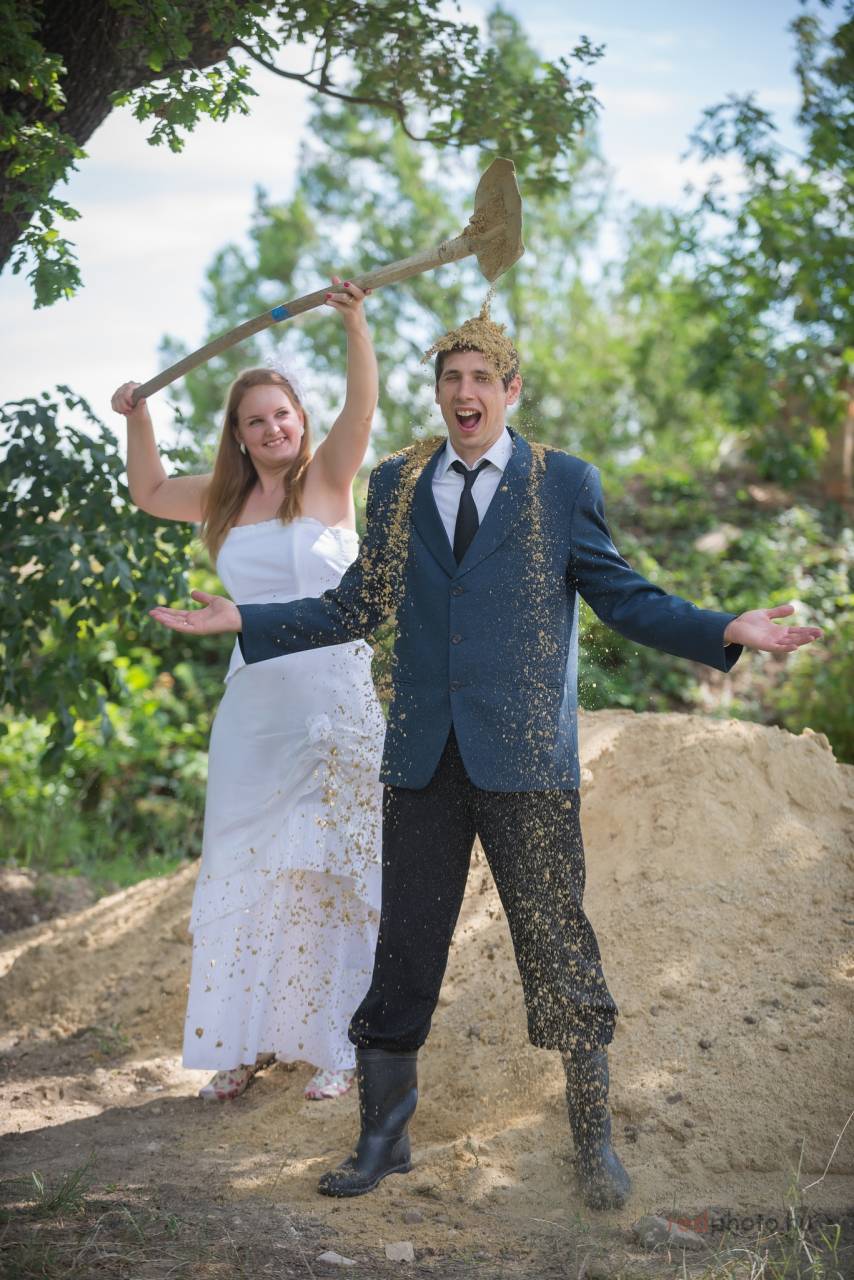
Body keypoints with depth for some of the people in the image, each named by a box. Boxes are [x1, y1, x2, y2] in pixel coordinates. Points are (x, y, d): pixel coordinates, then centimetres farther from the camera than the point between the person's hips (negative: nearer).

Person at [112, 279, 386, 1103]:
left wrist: (355, 324, -29)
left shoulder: (327, 478, -1)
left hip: (337, 701, -4)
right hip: (255, 704, 4)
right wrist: (137, 418, 17)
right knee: (246, 867, 8)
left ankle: (340, 1044, 9)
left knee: (331, 866, 1)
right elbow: (149, 493, 27)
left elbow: (361, 406, -16)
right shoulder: (223, 500, 11)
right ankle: (246, 1041, 18)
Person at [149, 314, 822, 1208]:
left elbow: (622, 597, 4)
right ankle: (382, 1139, 21)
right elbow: (357, 607, 15)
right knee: (402, 944, 7)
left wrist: (726, 632, -9)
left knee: (558, 946, 1)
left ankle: (593, 1140, 16)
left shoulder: (563, 482, 5)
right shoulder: (396, 484, 12)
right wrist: (244, 621, 9)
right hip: (422, 756, 3)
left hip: (525, 756, -2)